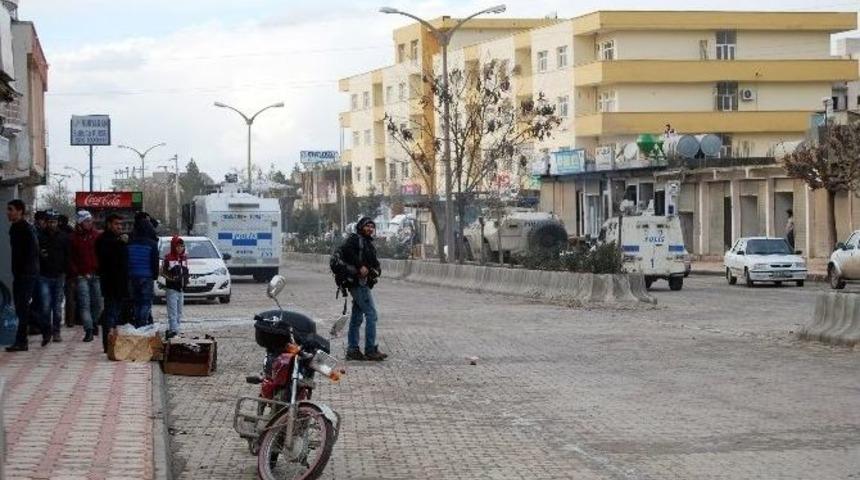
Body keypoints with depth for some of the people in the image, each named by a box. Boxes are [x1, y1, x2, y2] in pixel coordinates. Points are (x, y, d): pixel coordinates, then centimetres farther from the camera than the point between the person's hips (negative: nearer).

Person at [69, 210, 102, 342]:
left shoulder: (99, 236, 6)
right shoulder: (74, 238, 4)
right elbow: (70, 258, 5)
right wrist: (76, 273, -4)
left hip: (96, 275, 2)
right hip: (82, 276, -2)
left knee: (97, 304, 8)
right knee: (84, 303, -10)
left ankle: (93, 322, 34)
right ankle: (89, 330, -14)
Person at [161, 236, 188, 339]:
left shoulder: (184, 258, 11)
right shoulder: (168, 258, -7)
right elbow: (162, 271, -5)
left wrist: (186, 280, 4)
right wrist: (171, 278, -17)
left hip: (181, 289, 7)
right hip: (171, 289, -7)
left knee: (179, 312, 10)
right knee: (172, 311, -13)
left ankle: (173, 329, 17)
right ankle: (173, 329, -18)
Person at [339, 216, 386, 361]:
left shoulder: (368, 243, 21)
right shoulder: (355, 239, -7)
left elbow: (374, 261, 22)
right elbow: (346, 251, -25)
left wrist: (377, 270, 0)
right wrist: (360, 266, -25)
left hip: (363, 284, 10)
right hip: (358, 282, -10)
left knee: (356, 317, 11)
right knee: (371, 315, -10)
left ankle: (353, 350, 16)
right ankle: (370, 350, -9)